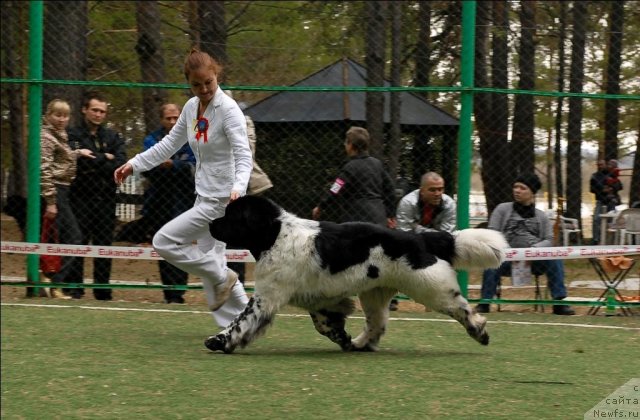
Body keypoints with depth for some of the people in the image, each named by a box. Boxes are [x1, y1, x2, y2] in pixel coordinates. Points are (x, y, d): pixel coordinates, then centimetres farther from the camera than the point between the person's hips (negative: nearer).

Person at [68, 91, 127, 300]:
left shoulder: (112, 136, 14)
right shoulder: (74, 135, 4)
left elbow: (120, 164, -1)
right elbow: (79, 159, -14)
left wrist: (95, 163, -8)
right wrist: (105, 158, -5)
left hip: (106, 198, 3)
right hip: (81, 196, -3)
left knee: (104, 244, 3)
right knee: (78, 243, -6)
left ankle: (102, 288, 8)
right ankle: (74, 288, -2)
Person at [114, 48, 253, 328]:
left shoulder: (228, 110, -17)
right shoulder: (191, 107, 5)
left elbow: (243, 155, -24)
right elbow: (170, 144, 16)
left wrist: (238, 187, -41)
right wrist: (134, 165, 12)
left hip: (221, 199, -8)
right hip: (204, 196, 8)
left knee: (163, 241, -10)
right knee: (208, 258, 11)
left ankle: (222, 279, 1)